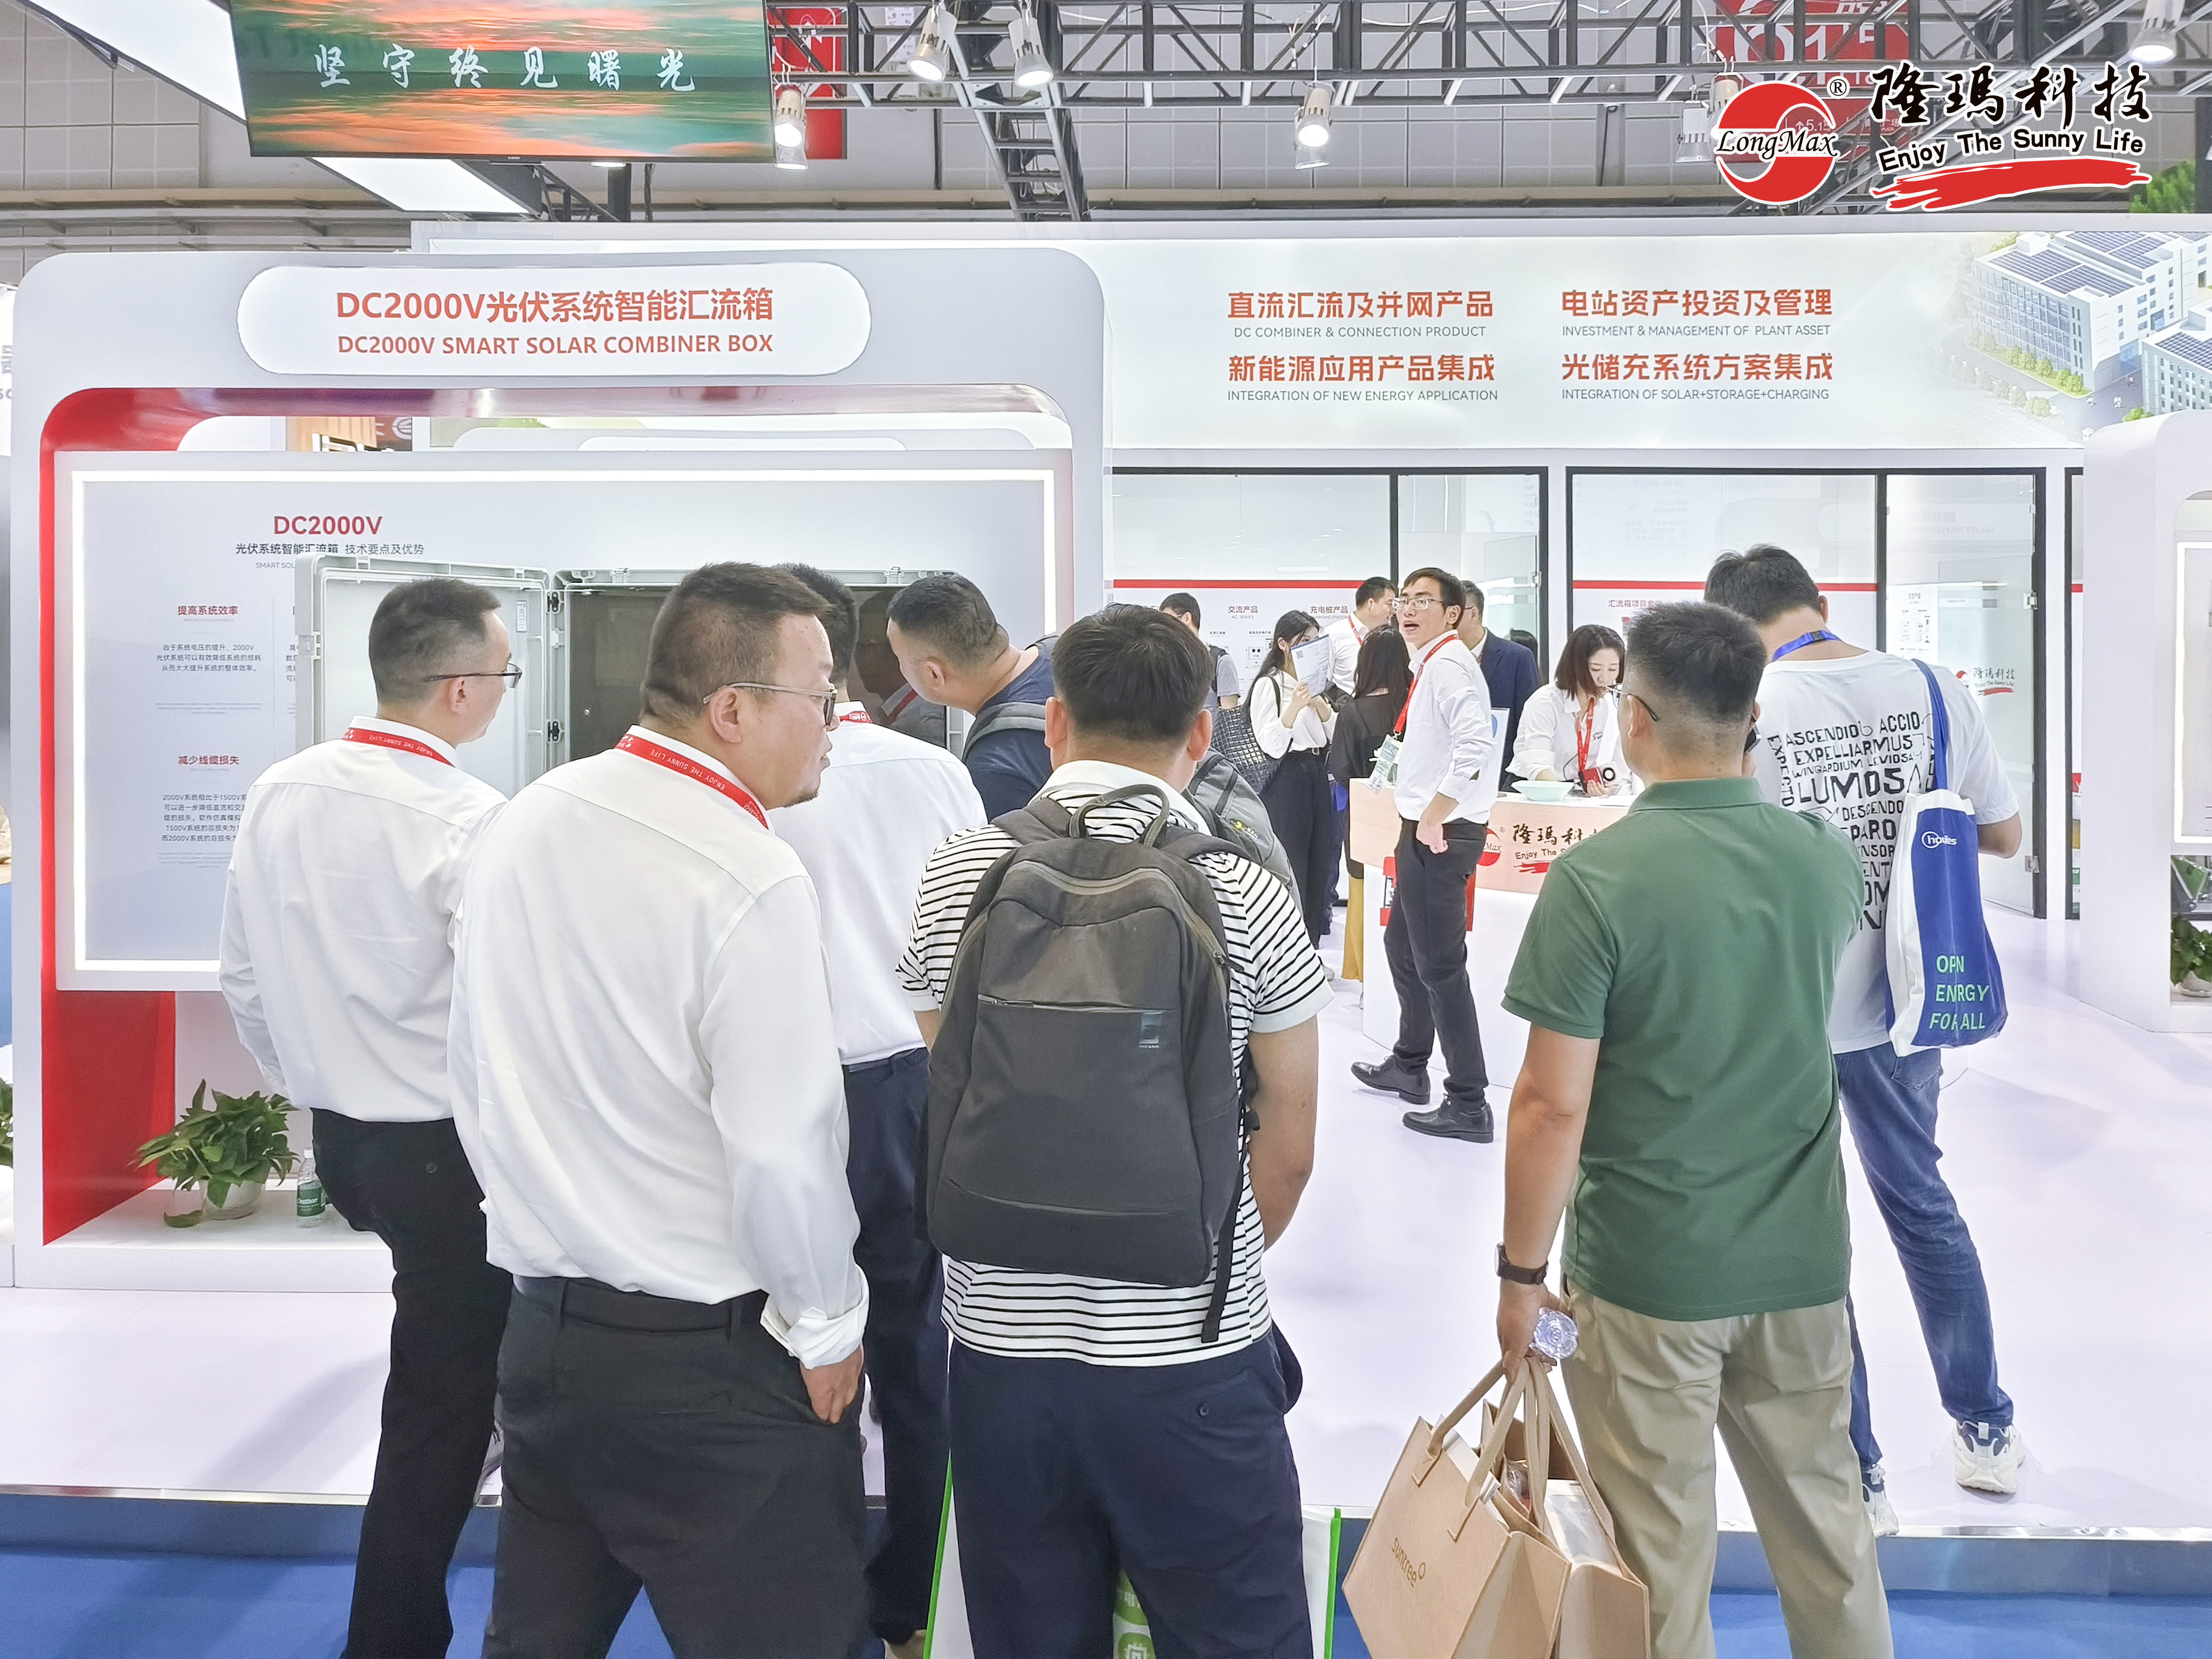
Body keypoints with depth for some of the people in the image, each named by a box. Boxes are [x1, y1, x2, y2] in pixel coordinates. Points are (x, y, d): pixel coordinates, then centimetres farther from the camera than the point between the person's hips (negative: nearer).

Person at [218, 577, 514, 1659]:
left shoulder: (277, 795, 0)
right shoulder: (472, 821, -21)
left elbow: (244, 980, 8)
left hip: (340, 1136, 8)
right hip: (446, 1148, -8)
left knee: (440, 1366, 30)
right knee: (438, 1409, 6)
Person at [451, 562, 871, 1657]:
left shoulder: (519, 828, 4)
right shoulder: (751, 879, -19)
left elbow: (476, 1075, 12)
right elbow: (781, 1154, -20)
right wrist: (827, 1330, -5)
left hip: (543, 1328, 8)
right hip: (706, 1358, -7)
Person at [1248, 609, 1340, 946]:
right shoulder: (1269, 684, -7)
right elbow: (1272, 745, -15)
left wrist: (1320, 705, -8)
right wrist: (1294, 707, -27)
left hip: (1317, 778, 7)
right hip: (1286, 781, -7)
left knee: (1319, 864, 8)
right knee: (1289, 869, -7)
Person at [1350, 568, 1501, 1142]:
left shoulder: (1446, 665, -17)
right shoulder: (1434, 662, 15)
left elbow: (1475, 745, -31)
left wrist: (1434, 818, -24)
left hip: (1442, 833, -11)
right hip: (1426, 828, 11)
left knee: (1439, 965, -6)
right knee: (1402, 944, 22)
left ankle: (1469, 1104, 0)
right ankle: (1409, 1067, 37)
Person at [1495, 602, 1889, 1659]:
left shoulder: (1595, 880, -18)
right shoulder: (1827, 861, -2)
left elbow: (1553, 1106, -18)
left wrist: (1521, 1272, -7)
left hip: (1648, 1271, -5)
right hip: (1803, 1258, 5)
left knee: (1663, 1546, 10)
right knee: (1824, 1518, 20)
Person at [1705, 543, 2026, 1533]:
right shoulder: (1934, 691, -6)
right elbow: (2003, 836, 4)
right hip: (1895, 1002, 4)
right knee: (1922, 1201, 24)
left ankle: (1857, 1477, 22)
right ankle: (1986, 1431, 38)